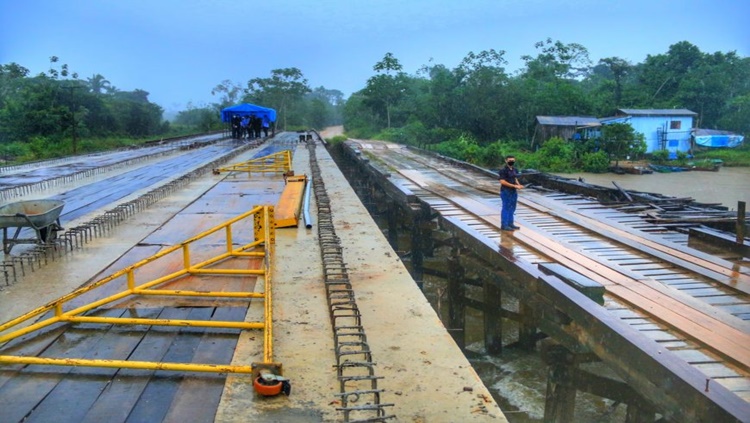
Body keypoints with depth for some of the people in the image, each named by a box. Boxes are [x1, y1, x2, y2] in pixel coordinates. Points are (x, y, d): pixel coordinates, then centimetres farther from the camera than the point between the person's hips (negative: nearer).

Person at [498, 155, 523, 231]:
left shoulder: (513, 169, 11)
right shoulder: (503, 170, -15)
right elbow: (502, 182, -21)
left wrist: (519, 185, -2)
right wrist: (514, 186, -21)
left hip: (513, 191, 8)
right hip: (506, 191, -8)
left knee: (512, 208, 12)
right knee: (506, 208, -4)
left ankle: (510, 223, 21)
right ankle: (504, 225, 1)